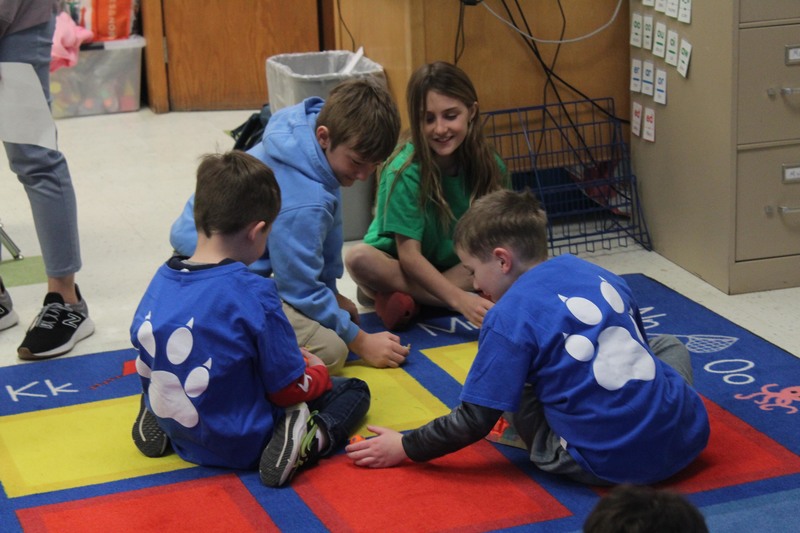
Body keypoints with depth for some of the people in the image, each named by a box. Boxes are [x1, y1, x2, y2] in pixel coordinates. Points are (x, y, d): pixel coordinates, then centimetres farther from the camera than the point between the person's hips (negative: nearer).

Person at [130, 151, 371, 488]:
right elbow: (290, 389, -17)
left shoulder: (161, 280, -6)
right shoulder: (253, 293, -24)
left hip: (179, 436, 6)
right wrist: (318, 373, 8)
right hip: (244, 446, -6)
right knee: (354, 391, 11)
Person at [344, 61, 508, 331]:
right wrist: (459, 299, -37)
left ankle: (395, 295, -20)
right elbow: (409, 255, -25)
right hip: (398, 266, -4)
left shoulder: (489, 165, -11)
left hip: (457, 268, 4)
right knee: (359, 258, -35)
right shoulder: (405, 171, -22)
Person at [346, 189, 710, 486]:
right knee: (669, 344, 33)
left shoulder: (509, 318, -8)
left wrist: (404, 447, 8)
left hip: (608, 465, -4)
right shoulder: (599, 274, 11)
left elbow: (475, 421, -5)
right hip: (687, 436, 5)